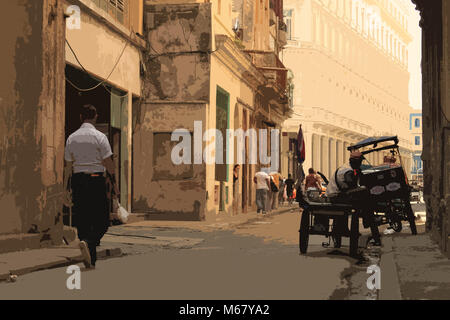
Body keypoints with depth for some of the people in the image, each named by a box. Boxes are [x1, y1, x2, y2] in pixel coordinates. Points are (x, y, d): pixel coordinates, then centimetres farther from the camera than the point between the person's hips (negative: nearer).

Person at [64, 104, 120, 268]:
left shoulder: (72, 138, 8)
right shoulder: (99, 137, -4)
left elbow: (68, 166, 9)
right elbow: (108, 163, -7)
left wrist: (67, 189, 12)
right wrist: (114, 184, 1)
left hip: (77, 181, 4)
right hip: (96, 180, -4)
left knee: (83, 220, 10)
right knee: (102, 221, 3)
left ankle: (90, 260, 11)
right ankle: (88, 242, -24)